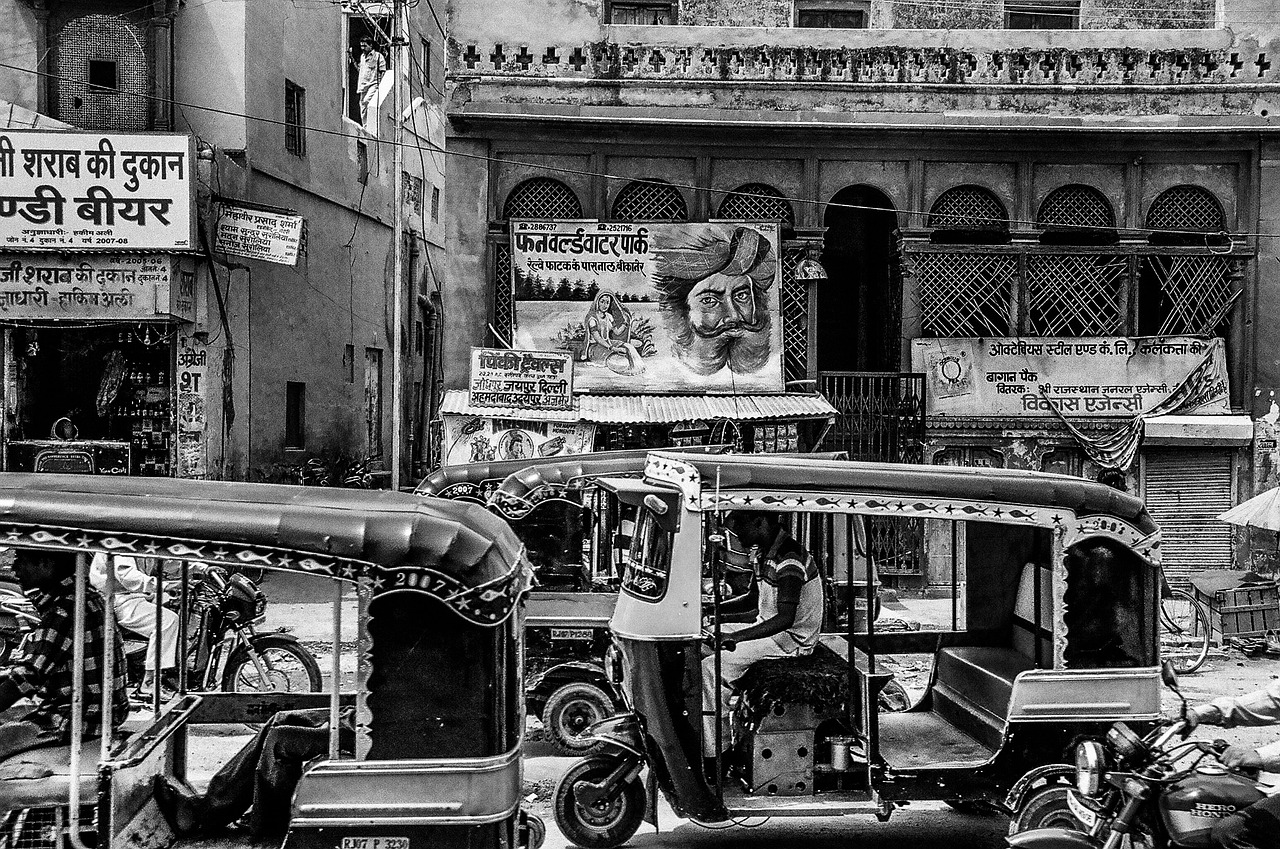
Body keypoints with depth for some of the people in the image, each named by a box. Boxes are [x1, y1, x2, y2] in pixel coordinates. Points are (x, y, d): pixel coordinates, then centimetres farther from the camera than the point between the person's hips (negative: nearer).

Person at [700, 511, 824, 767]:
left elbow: (785, 619, -33)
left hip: (791, 639, -10)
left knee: (711, 670, -21)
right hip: (767, 628, 10)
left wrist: (735, 637, -37)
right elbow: (754, 599, 20)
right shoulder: (762, 553, 6)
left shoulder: (789, 560, -25)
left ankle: (716, 754, -14)